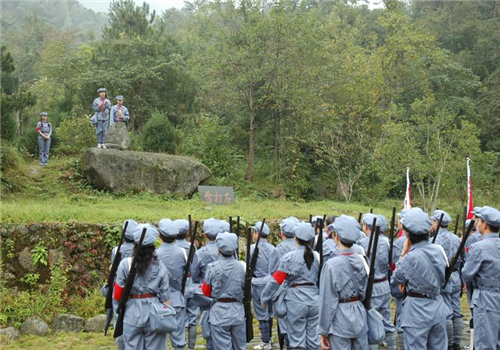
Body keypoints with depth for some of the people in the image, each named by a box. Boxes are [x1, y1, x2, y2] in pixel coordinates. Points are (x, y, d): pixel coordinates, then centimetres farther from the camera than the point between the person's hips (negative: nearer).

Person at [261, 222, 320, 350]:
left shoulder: (290, 257, -8)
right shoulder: (316, 256, 4)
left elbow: (276, 280, -6)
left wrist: (264, 298, 4)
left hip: (296, 301, -4)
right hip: (314, 300, 4)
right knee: (313, 339, 11)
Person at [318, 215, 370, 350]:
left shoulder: (332, 264, -16)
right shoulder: (361, 260, 0)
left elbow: (328, 301, -13)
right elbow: (366, 292, 8)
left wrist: (323, 331, -6)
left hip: (340, 320, -5)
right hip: (360, 317, 5)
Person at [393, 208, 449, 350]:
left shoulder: (411, 257, -21)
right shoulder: (439, 250, -1)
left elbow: (397, 278, -2)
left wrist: (404, 251, -2)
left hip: (418, 311, -6)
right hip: (438, 307, 6)